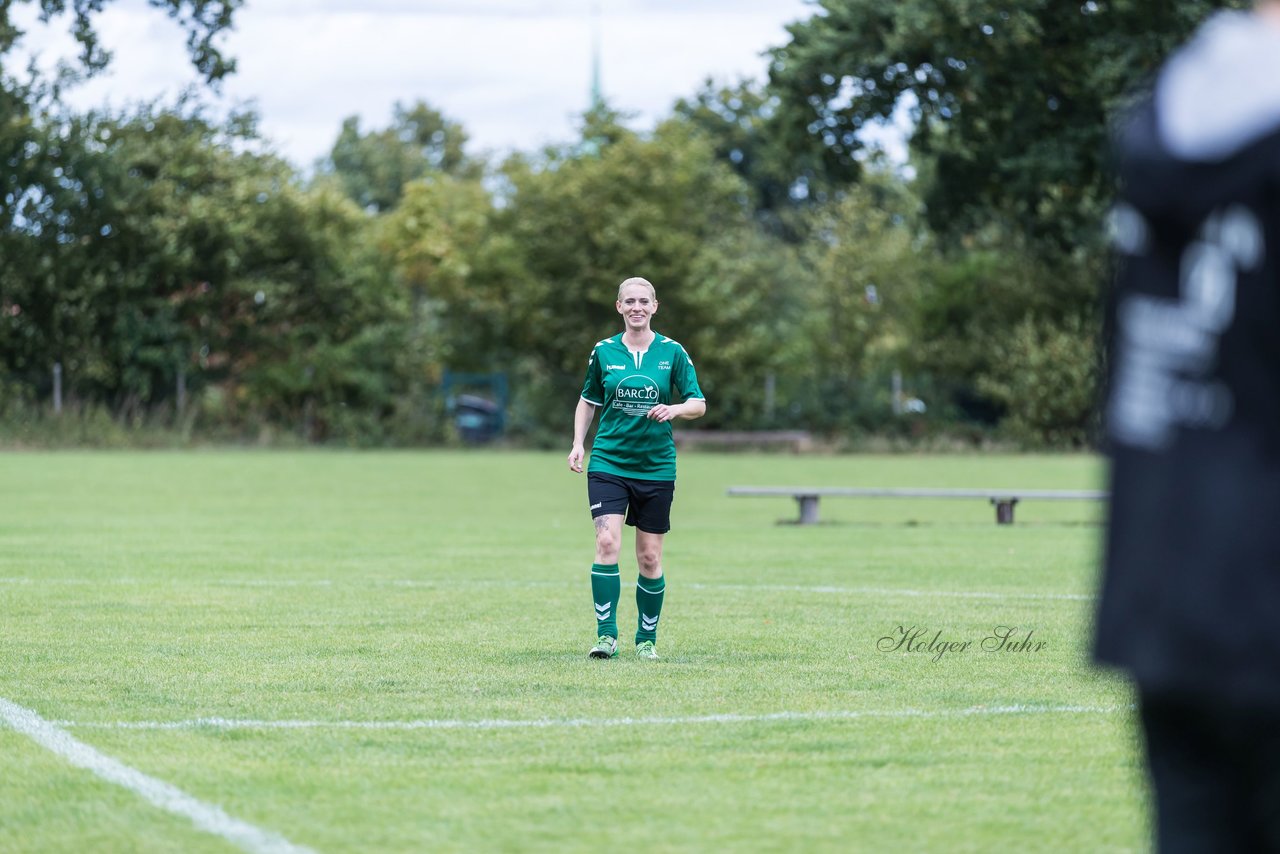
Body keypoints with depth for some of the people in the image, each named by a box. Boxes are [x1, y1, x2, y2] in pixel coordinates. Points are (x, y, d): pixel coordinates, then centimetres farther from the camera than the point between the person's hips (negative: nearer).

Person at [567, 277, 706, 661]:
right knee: (607, 544, -16)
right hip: (608, 463, 0)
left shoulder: (672, 352, 1)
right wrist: (578, 444, 4)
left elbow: (699, 404, 2)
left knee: (650, 557, 4)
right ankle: (606, 636, -13)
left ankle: (647, 639, 18)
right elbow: (588, 400, 16)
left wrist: (674, 409, -19)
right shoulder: (604, 352, 4)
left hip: (656, 467, 0)